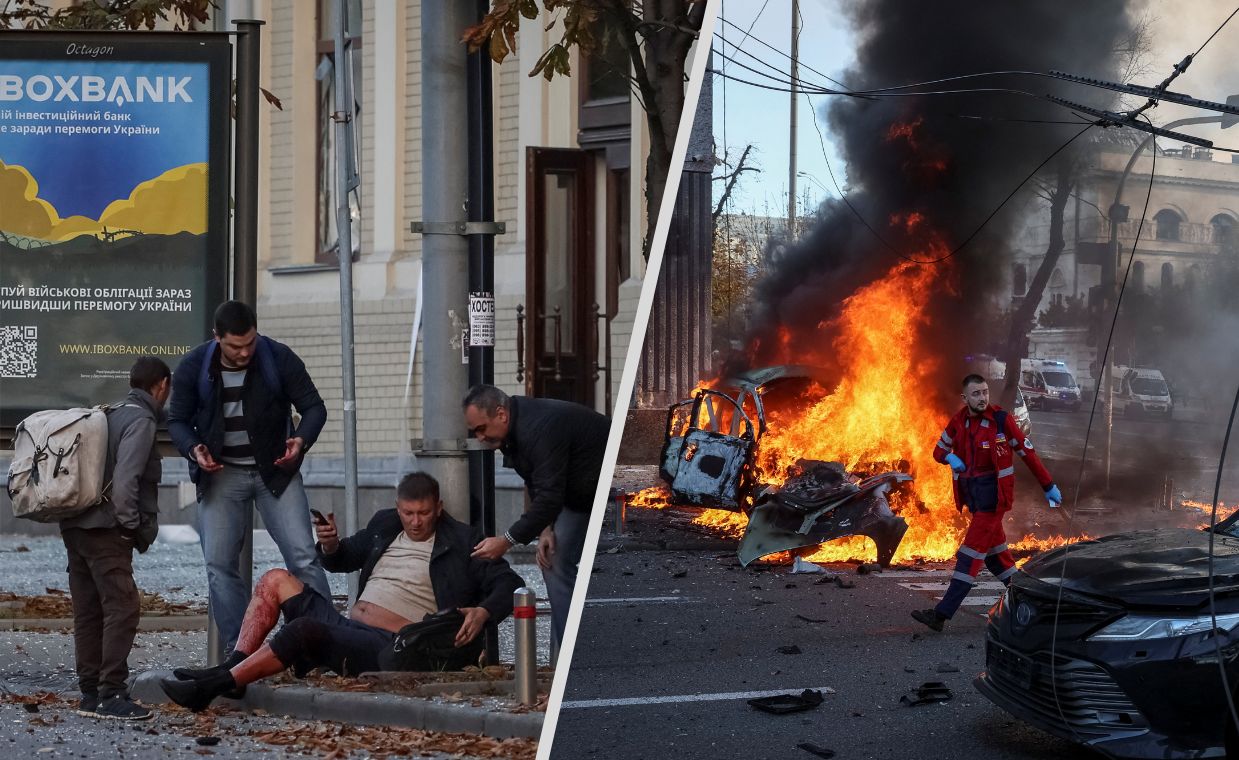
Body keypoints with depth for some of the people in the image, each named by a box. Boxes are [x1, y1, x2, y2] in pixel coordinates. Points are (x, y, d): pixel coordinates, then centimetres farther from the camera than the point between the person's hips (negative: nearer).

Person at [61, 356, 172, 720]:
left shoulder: (111, 415, 19)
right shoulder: (141, 421, -8)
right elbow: (125, 480, -19)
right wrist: (132, 527, -10)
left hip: (76, 526, 9)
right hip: (106, 530, -9)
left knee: (88, 612, 10)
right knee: (123, 607, -10)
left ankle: (90, 693, 13)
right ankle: (110, 695, -14)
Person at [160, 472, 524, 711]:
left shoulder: (461, 542, 1)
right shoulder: (384, 525, 18)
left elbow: (508, 583, -3)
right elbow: (341, 560, 31)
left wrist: (483, 612, -24)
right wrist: (331, 544, 6)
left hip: (389, 647, -8)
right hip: (344, 625, 8)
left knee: (303, 629, -31)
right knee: (277, 580, 0)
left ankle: (209, 687, -30)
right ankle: (232, 667, -13)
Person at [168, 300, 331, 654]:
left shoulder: (280, 359, -9)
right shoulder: (193, 368, -6)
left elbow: (314, 407, -3)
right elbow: (177, 419, 3)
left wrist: (302, 440, -24)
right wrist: (194, 450, -18)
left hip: (275, 470, -1)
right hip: (221, 474, 1)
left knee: (303, 557, -10)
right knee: (220, 565, -2)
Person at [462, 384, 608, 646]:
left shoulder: (540, 428, -33)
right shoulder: (514, 430, -1)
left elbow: (549, 496, -36)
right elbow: (537, 485, 7)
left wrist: (507, 541, -31)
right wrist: (546, 528, -9)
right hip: (578, 495, 10)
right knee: (554, 561, 4)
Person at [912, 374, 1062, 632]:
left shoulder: (1000, 419, -11)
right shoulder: (958, 421, 6)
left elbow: (1027, 453, -5)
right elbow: (939, 449, 18)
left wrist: (1049, 486, -1)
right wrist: (950, 457, -7)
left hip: (994, 492, -7)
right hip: (971, 492, 7)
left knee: (972, 551, -10)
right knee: (993, 548, 15)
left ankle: (942, 613, -17)